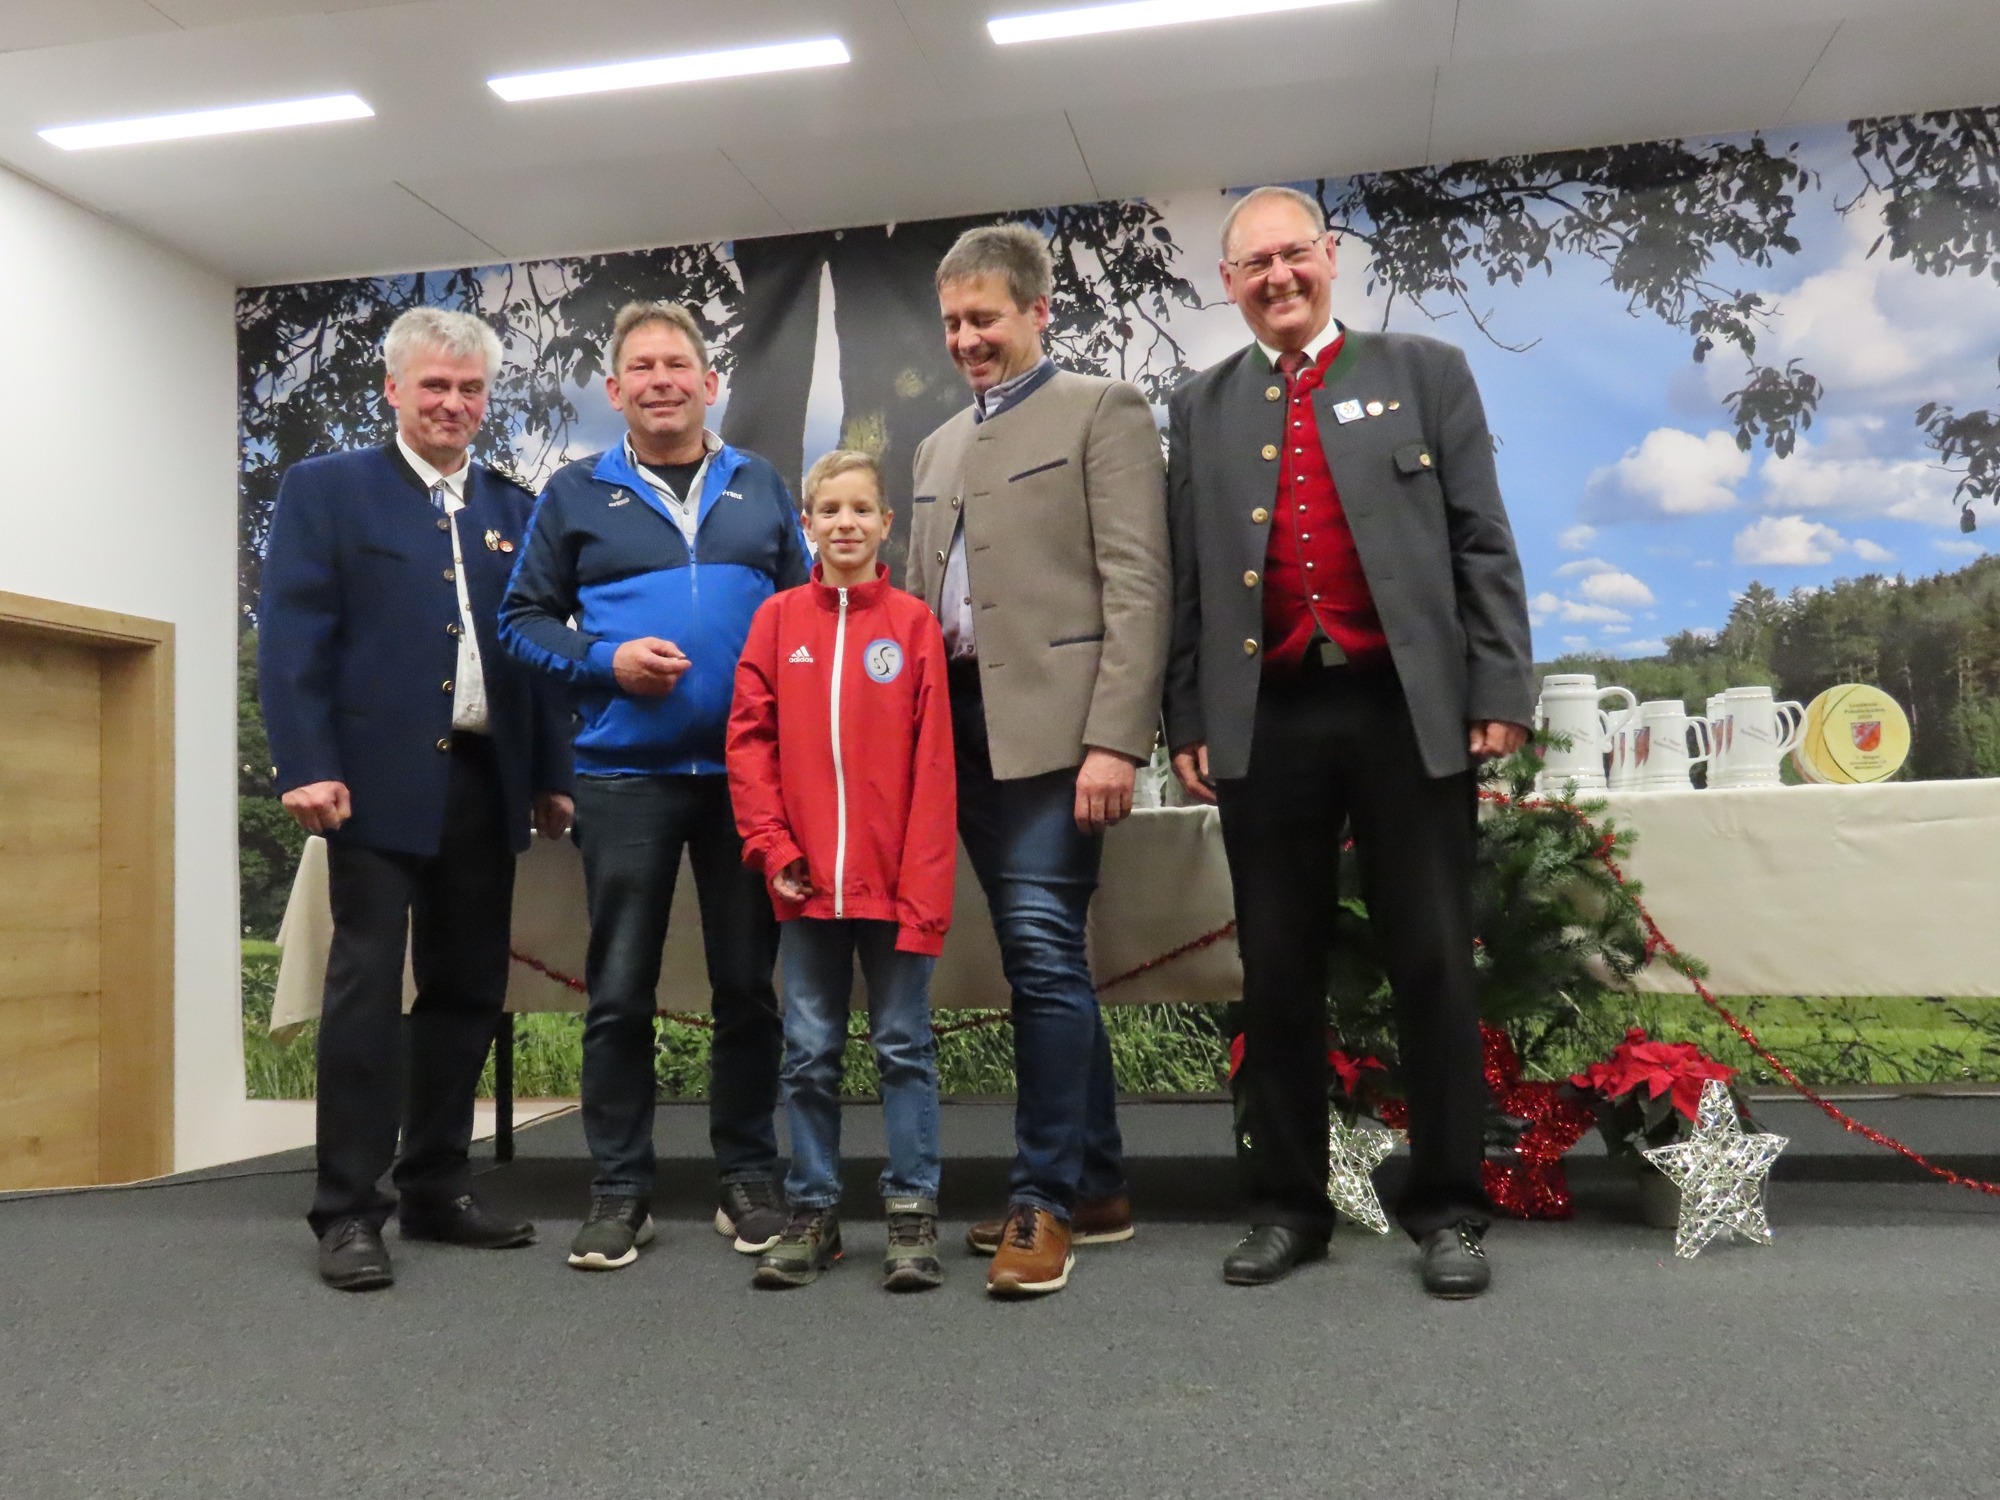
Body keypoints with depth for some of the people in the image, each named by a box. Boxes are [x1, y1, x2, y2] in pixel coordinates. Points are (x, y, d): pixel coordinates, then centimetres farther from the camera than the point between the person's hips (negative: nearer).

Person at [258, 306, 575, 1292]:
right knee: (367, 982, -4)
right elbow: (291, 636, -4)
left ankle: (437, 1191, 21)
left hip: (486, 781, 5)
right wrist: (307, 766, -15)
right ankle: (349, 1211, 4)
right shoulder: (326, 490, 5)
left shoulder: (513, 507, 16)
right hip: (381, 779, -4)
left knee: (468, 988, 9)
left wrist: (551, 776, 6)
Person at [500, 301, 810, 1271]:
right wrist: (603, 662, -10)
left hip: (749, 769, 1)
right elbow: (524, 618, 7)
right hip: (625, 774, -1)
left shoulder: (761, 488, 13)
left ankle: (746, 1178, 20)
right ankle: (620, 1190, 15)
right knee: (619, 990, 2)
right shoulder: (576, 493, 9)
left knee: (748, 982, 7)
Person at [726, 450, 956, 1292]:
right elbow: (748, 739, 5)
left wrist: (925, 882, -10)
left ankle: (911, 1212, 16)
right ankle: (812, 1212, 22)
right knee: (809, 1052, 10)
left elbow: (932, 760, -4)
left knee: (904, 1046, 6)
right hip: (806, 881, 2)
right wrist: (773, 847, -5)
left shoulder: (912, 621, 0)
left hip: (896, 880, -2)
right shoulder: (779, 619, 5)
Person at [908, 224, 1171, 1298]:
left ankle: (1046, 1198, 1)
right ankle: (1095, 1186, 20)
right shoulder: (940, 446, 23)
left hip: (1052, 725, -7)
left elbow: (1137, 587, -8)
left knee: (1044, 958, -10)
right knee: (1042, 963, 10)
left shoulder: (1102, 410, 1)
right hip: (964, 731, 7)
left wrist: (1114, 739, -17)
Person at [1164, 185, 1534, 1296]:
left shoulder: (1425, 372, 9)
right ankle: (1287, 1206, 20)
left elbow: (1481, 545, 4)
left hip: (1408, 710, -1)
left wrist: (1499, 693, -4)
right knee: (1279, 973, 7)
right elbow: (1184, 580, 10)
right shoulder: (1200, 408, 14)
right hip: (1264, 723, 2)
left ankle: (1447, 1211, 16)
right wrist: (1187, 721, 3)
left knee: (1433, 966, 3)